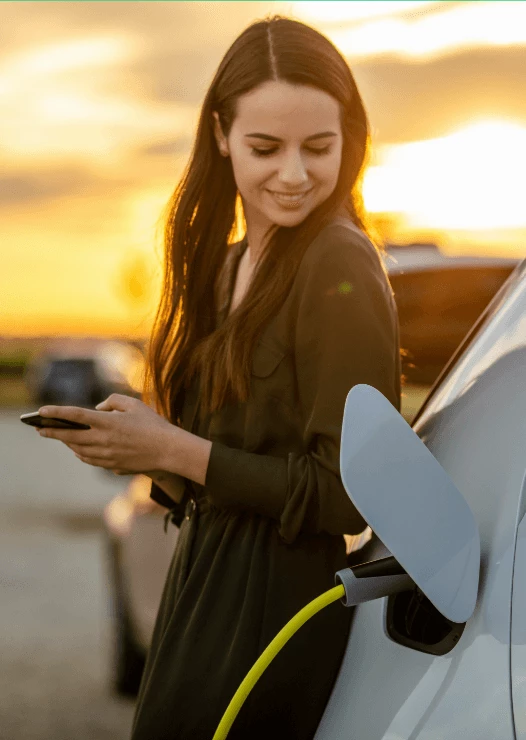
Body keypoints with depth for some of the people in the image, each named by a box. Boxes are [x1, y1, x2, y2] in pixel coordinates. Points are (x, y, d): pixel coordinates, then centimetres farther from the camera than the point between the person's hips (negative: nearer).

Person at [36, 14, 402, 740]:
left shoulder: (341, 269, -16)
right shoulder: (228, 264, 10)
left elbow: (349, 495, -18)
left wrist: (177, 451, -17)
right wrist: (143, 448, -6)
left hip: (276, 606, -8)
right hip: (200, 584, 8)